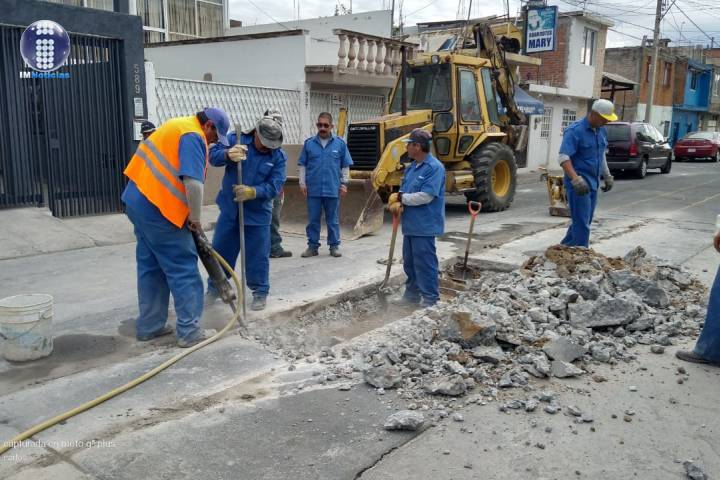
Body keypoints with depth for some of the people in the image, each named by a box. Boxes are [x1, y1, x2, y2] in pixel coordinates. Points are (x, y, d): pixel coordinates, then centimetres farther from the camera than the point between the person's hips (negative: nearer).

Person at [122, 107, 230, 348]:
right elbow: (193, 183, -25)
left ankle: (149, 326, 23)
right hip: (157, 208, -10)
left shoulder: (176, 126, 19)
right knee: (184, 269, -2)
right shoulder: (193, 136, -12)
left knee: (151, 266, 16)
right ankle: (189, 331, 3)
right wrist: (195, 218, -11)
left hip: (138, 201, 10)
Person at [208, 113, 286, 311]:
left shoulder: (279, 156, -8)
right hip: (229, 208, 1)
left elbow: (274, 186, -15)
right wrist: (228, 155, -40)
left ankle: (260, 292, 20)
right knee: (220, 250, 13)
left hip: (257, 213, -1)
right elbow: (213, 154, -18)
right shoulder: (236, 139, -8)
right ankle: (214, 287, 31)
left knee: (257, 256, 3)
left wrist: (253, 192, -32)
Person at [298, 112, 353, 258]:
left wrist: (344, 184, 1)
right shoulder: (309, 143, 4)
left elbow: (345, 166, 6)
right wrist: (302, 183, 2)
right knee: (313, 219, 7)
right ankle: (313, 246, 16)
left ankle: (334, 246, 18)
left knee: (333, 220, 8)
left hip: (333, 189, -1)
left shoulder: (340, 143, 3)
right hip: (313, 189, 1)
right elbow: (302, 165, 8)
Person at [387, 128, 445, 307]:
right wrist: (397, 203, -10)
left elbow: (425, 196, -22)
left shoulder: (434, 167, -15)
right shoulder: (411, 167, 13)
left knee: (425, 263, -2)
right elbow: (404, 191, 13)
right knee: (409, 262, 17)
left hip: (424, 225, -9)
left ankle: (430, 299, 8)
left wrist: (400, 198, -13)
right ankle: (412, 294, 30)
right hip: (410, 224, 9)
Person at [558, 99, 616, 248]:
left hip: (593, 184, 8)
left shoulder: (601, 131, 12)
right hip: (579, 185, -8)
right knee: (582, 224, -8)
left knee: (584, 221, 14)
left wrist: (607, 177, 24)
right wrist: (576, 180, -34)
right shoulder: (575, 131, -14)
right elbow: (563, 157, -23)